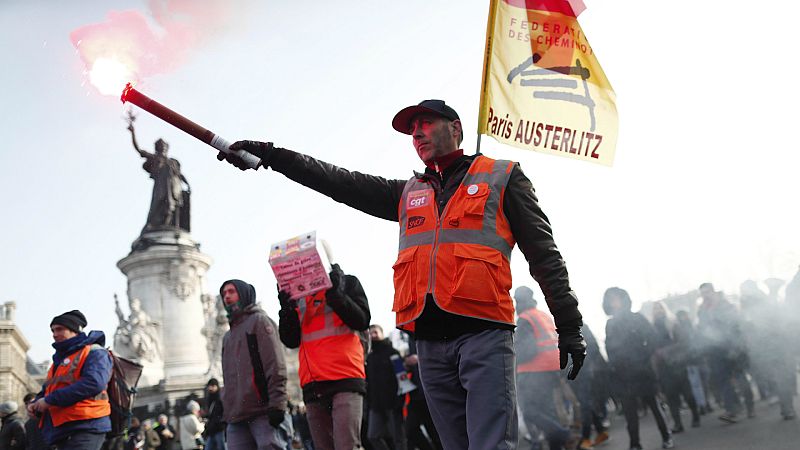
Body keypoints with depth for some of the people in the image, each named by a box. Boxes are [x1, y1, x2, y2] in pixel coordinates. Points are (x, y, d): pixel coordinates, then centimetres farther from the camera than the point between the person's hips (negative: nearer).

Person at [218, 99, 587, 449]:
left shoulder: (501, 177, 12)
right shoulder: (408, 193, 25)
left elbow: (543, 255, 8)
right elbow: (342, 183, 17)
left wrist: (568, 326, 1)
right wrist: (269, 156, 9)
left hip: (483, 334, -5)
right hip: (430, 341, 5)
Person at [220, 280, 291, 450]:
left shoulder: (259, 320, 5)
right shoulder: (228, 336, 28)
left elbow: (276, 364, -7)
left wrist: (277, 404, -17)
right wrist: (226, 413, 18)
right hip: (236, 417, 7)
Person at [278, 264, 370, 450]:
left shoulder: (347, 282, 12)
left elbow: (362, 321, -2)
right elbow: (291, 341, 13)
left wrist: (334, 293, -13)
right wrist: (286, 308, -3)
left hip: (346, 379, -4)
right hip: (312, 385, 4)